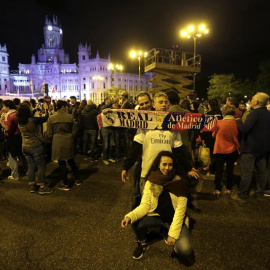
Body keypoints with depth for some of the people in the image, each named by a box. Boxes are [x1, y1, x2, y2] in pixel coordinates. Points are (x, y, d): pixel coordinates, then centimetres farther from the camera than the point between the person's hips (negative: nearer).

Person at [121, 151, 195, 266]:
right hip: (157, 216, 2)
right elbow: (145, 205, -13)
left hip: (175, 219, -1)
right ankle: (143, 243, 10)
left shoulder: (179, 182, -15)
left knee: (185, 250, -23)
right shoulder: (151, 182, -10)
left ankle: (166, 233, 10)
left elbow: (180, 210, -16)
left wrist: (173, 233, -23)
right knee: (135, 223, -25)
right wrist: (130, 216, -31)